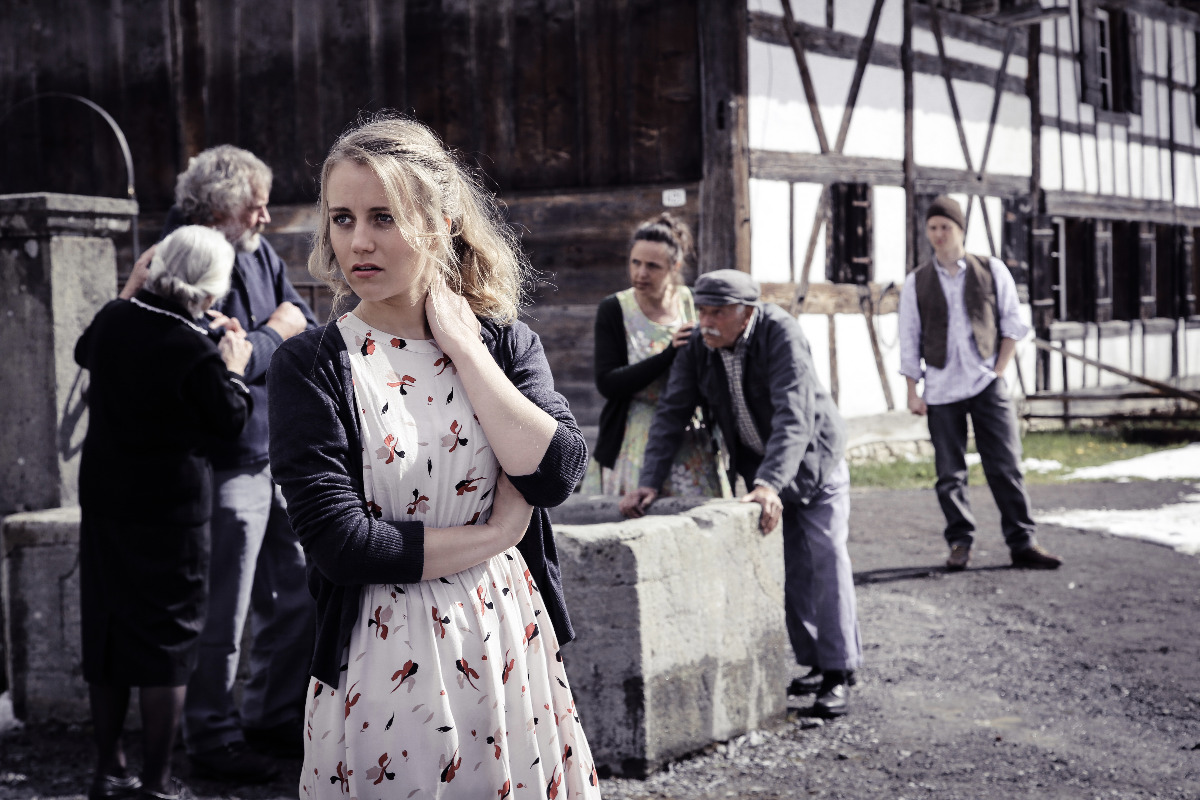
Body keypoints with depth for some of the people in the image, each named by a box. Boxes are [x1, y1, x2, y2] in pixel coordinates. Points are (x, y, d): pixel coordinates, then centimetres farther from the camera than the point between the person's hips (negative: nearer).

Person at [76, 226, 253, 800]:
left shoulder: (113, 320, 0)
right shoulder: (197, 352, -19)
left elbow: (84, 352, 24)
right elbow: (231, 422, -8)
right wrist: (234, 369, 6)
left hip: (102, 501, 6)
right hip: (171, 511, -6)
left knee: (106, 637, 15)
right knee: (167, 644, 3)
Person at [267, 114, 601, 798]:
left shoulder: (505, 342, 3)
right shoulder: (311, 367, -5)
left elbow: (555, 475, -13)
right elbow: (338, 540, -15)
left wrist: (460, 345, -10)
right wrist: (495, 535, -10)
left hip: (510, 651, 3)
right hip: (385, 663, -2)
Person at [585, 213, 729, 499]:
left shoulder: (691, 302, 3)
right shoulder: (614, 310, -3)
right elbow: (608, 384, -12)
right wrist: (669, 354, -19)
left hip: (689, 440, 2)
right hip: (634, 440, -2)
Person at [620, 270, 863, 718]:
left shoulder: (781, 334, -30)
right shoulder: (697, 347, -14)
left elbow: (793, 415, -39)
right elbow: (672, 413, -11)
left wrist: (770, 483, -50)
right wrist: (649, 482, -22)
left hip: (812, 458, -5)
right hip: (758, 467, 5)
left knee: (826, 557, -10)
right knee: (788, 567, 4)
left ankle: (840, 673, -6)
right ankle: (816, 664, 12)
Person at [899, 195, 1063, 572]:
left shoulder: (992, 271, 5)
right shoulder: (917, 282, 5)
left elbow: (1012, 323, 8)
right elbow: (909, 341, 7)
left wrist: (999, 370, -1)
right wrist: (912, 391, 2)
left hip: (987, 382, -1)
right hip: (941, 389, 1)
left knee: (1006, 465, -3)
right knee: (950, 473, 2)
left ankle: (1022, 543, 1)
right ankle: (960, 543, 11)